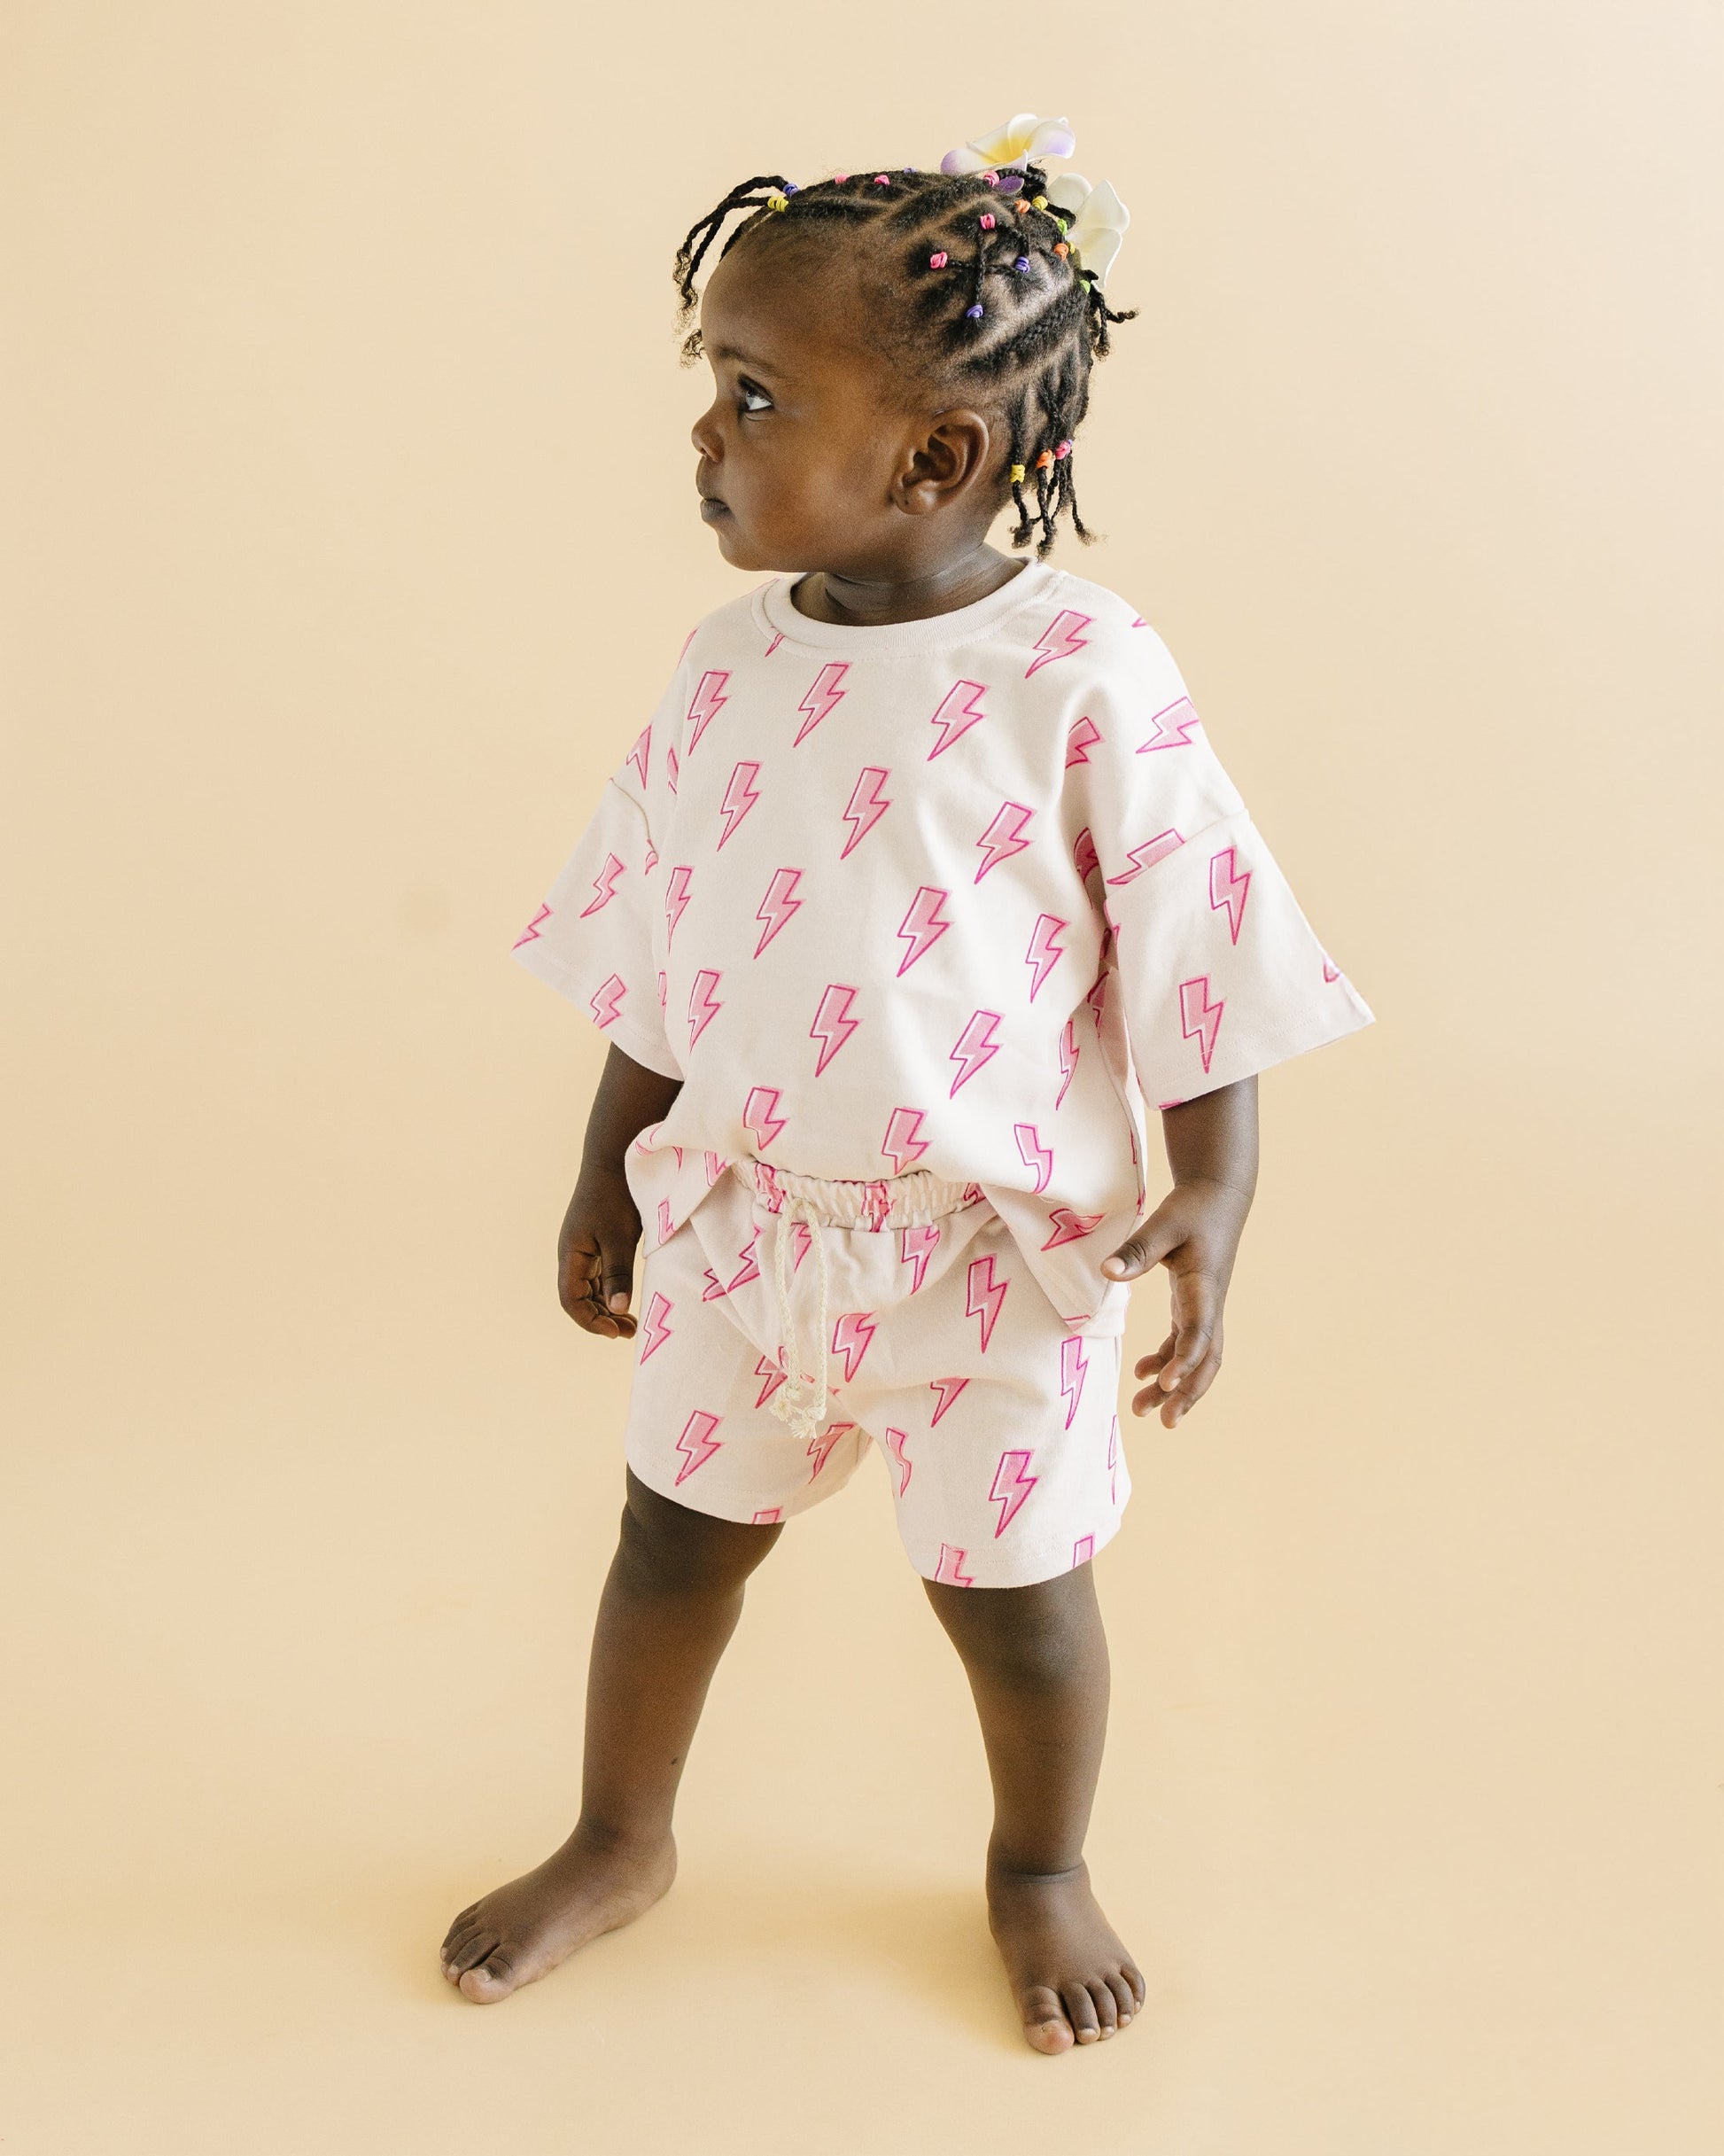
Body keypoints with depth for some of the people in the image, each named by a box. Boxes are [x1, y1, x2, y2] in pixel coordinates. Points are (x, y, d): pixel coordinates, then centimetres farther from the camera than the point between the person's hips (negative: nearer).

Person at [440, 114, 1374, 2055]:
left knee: (1011, 1587, 12)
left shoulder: (1083, 682, -17)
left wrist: (1210, 1198, -17)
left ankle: (1040, 1870, 41)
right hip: (739, 1220, 5)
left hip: (995, 1247, -4)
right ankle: (619, 1841, 44)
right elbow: (657, 964, 8)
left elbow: (1195, 965, -11)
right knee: (674, 1535, 18)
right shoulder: (728, 670, -2)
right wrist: (608, 1174, 13)